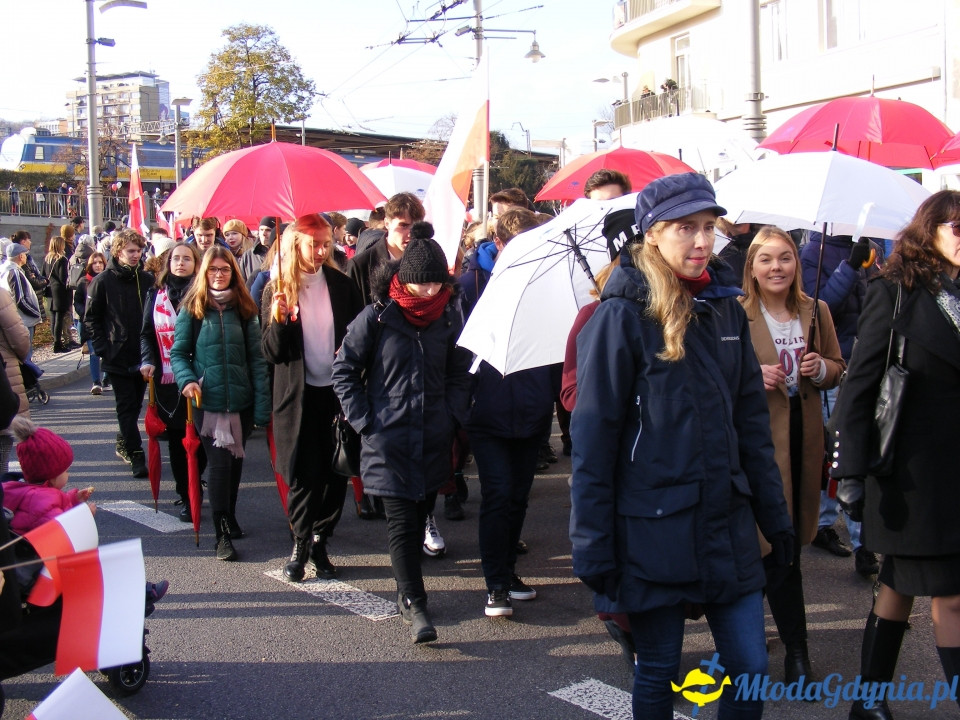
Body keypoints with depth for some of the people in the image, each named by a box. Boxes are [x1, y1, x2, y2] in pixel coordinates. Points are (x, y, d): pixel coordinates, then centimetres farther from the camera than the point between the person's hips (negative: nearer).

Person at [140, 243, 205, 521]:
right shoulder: (156, 294, 11)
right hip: (167, 379, 3)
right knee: (176, 440, 4)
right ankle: (186, 497, 13)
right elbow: (147, 333, 12)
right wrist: (147, 360, -5)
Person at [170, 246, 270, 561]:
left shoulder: (243, 310, 6)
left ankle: (229, 519, 32)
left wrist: (262, 404, -3)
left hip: (241, 401, 2)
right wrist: (186, 379, -17)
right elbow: (178, 353, 3)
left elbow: (256, 358, 3)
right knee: (219, 463, -8)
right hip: (208, 402, -2)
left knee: (235, 462, 13)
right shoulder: (192, 309, 2)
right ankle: (223, 535, -3)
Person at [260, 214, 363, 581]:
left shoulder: (342, 285, 5)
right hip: (297, 396, -2)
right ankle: (301, 545, 17)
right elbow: (271, 352, -4)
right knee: (303, 475, 0)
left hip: (337, 391, 2)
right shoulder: (277, 290, -1)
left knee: (336, 472, 4)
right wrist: (278, 320, -22)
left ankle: (319, 541, 20)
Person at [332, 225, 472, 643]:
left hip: (434, 440, 4)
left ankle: (406, 590, 26)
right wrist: (363, 420, -5)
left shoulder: (450, 318, 4)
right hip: (389, 439, -4)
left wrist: (454, 415, 4)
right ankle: (414, 604, -6)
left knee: (419, 516, 12)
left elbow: (460, 373, 15)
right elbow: (344, 369, 0)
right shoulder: (376, 318, -6)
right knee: (401, 521, -6)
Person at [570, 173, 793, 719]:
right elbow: (593, 438, -10)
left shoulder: (725, 309, 7)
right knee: (658, 673, 9)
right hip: (654, 528, -5)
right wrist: (593, 545, -12)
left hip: (729, 523, 5)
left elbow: (752, 417, 12)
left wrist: (774, 512, 11)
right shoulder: (622, 316, -10)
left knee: (751, 668, 8)